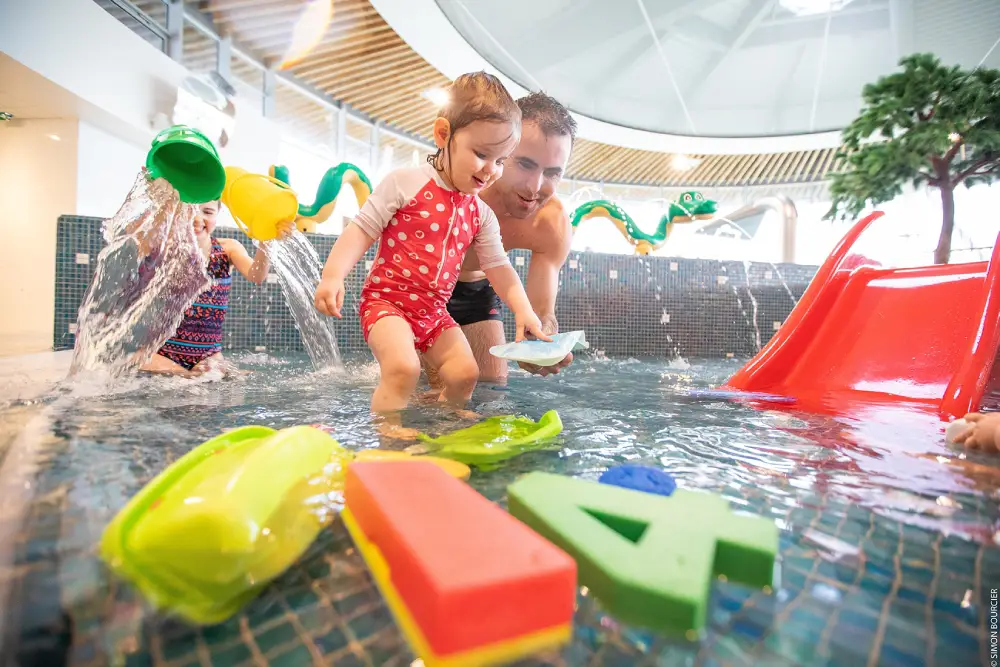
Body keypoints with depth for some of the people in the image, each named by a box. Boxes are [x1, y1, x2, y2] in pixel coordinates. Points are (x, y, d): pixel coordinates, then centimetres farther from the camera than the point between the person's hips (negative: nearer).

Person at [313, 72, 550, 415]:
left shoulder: (482, 214, 7)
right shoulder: (405, 183, -8)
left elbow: (497, 265, 11)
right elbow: (362, 230, -8)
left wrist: (522, 308, -1)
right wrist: (332, 275, -20)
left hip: (435, 312, 6)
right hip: (386, 300, -6)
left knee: (464, 373, -1)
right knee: (403, 368, -27)